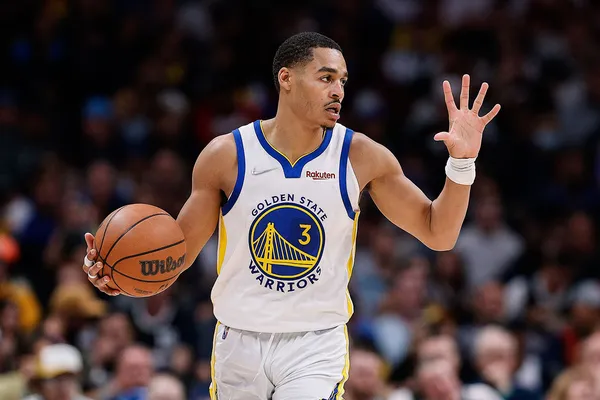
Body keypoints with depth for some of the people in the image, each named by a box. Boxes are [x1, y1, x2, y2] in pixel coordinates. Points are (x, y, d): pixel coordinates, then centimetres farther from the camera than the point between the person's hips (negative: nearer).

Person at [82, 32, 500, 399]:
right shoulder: (226, 155, -6)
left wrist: (461, 162, -15)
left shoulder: (361, 157, -5)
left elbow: (438, 234, 0)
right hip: (238, 343, 2)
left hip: (317, 347, -1)